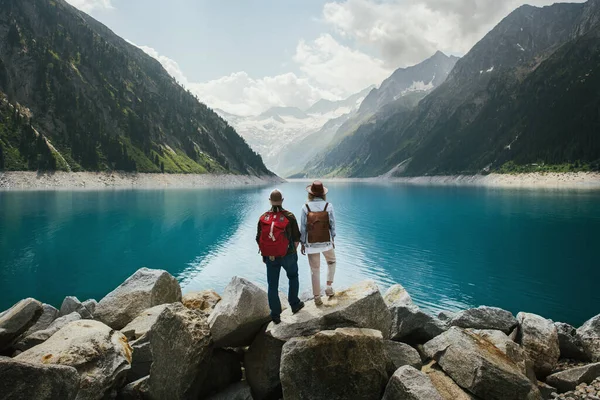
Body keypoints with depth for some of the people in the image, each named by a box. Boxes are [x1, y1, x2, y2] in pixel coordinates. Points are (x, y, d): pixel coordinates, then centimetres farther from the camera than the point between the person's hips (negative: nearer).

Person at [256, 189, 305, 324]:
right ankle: (294, 305, 31)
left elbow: (259, 239, 3)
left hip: (270, 257, 2)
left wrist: (264, 255, 15)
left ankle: (275, 315, 17)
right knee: (293, 277, 25)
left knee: (272, 285, 11)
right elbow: (296, 238, -5)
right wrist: (294, 251, 12)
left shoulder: (263, 218, -3)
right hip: (288, 255, -1)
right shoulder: (289, 216, -10)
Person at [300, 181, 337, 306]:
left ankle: (317, 297, 18)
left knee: (315, 270, 12)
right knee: (331, 261, 28)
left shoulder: (306, 207, -11)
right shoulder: (328, 206, -11)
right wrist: (333, 239, 10)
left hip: (311, 243, 0)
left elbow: (303, 227, -6)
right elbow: (332, 225, -4)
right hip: (326, 242, 0)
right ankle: (329, 286, 17)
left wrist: (302, 244, 4)